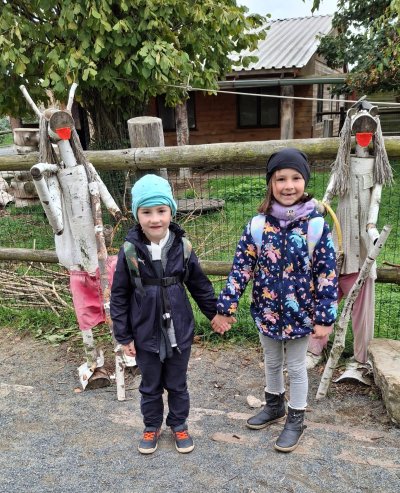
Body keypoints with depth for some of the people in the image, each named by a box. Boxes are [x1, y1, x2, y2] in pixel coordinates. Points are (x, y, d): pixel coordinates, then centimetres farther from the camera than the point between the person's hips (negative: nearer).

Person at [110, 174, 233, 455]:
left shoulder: (182, 247, -10)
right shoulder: (130, 250, -14)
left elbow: (200, 285, 3)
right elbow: (119, 296, -6)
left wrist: (215, 314, 9)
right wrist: (124, 336, -4)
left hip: (179, 332, 1)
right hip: (146, 335, 0)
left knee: (177, 384, 19)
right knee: (150, 386, 19)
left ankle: (179, 424, 42)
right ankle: (152, 427, 42)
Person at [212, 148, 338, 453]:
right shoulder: (257, 226, -10)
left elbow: (327, 274, -10)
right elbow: (241, 268, -7)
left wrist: (325, 317, -11)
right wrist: (225, 309, -8)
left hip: (300, 313, -2)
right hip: (267, 311, 3)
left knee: (296, 367, 16)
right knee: (272, 363, 23)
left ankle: (296, 419, 36)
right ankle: (274, 406, 48)